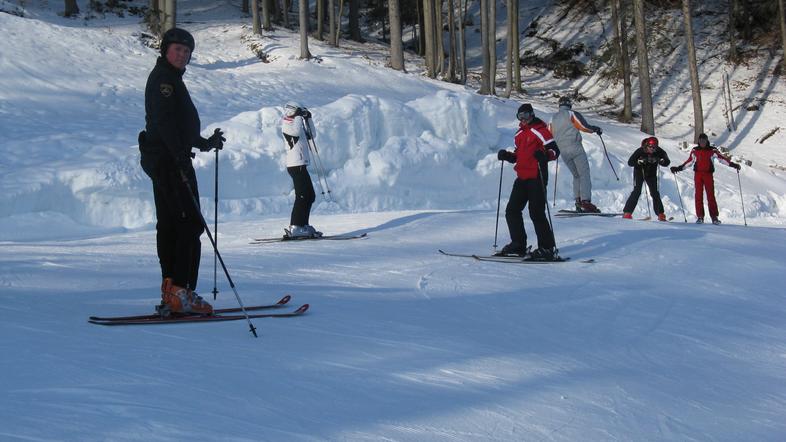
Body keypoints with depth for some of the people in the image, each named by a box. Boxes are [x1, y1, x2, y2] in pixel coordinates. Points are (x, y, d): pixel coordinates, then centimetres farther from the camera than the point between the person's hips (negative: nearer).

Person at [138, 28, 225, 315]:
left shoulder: (170, 78, 22)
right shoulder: (163, 78, -10)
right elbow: (164, 122, -22)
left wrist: (206, 143, 32)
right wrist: (181, 157, -28)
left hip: (168, 160, 11)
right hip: (170, 160, -11)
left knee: (169, 225, 10)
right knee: (191, 224, -13)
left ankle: (170, 291, 13)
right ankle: (180, 292, -16)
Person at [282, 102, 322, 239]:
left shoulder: (299, 125, 20)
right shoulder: (286, 124, -7)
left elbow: (312, 135, 19)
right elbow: (296, 131, -29)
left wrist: (308, 118, 11)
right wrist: (299, 116, -16)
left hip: (301, 165, 10)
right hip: (296, 165, -10)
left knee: (310, 196, 12)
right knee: (302, 196, -12)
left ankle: (303, 225, 15)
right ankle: (295, 228, -14)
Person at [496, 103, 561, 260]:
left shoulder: (540, 130, -6)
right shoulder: (520, 133, 19)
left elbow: (555, 150, -11)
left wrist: (544, 155, -31)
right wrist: (507, 156, 8)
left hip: (536, 177, -9)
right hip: (522, 177, 9)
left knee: (537, 213, -11)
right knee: (512, 211, 7)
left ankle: (548, 248, -5)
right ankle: (518, 245, 16)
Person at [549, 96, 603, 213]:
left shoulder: (553, 119, 16)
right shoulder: (571, 114, -1)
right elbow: (584, 126, -8)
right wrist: (596, 129, 9)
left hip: (562, 151, 6)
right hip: (575, 148, -6)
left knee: (576, 176, 16)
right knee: (584, 174, -6)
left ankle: (578, 201, 4)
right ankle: (586, 201, -20)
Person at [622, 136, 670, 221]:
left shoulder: (659, 152, -19)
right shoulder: (640, 151, -26)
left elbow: (667, 162, -16)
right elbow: (630, 162, -26)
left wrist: (662, 161, -38)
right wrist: (638, 162, -44)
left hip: (651, 174, 3)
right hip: (639, 172, -3)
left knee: (655, 193, 1)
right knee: (637, 192, -15)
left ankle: (661, 214, 10)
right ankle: (627, 213, -15)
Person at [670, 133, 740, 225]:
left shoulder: (712, 150, 4)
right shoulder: (695, 151, 9)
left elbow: (722, 158, -1)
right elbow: (689, 161, 18)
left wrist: (732, 164, -11)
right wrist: (679, 168, 17)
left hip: (708, 175, -2)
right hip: (698, 175, 2)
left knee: (711, 196, -5)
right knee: (698, 195, -2)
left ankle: (714, 217, -3)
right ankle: (700, 217, 1)